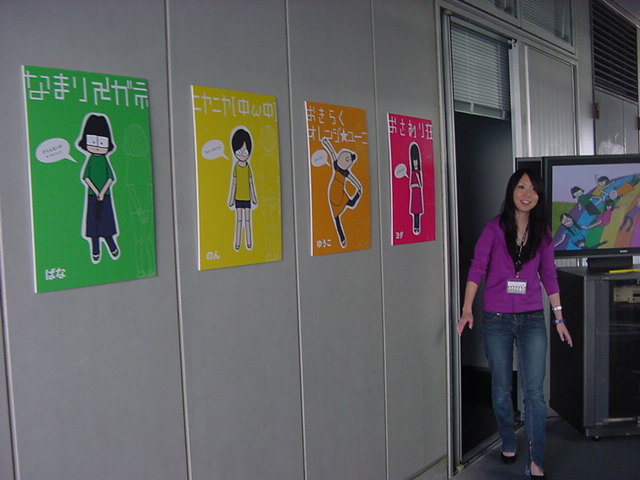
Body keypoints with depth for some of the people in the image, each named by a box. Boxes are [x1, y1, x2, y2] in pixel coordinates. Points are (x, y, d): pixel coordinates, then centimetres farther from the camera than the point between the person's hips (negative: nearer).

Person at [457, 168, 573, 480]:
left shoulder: (542, 232, 5)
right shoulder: (494, 229, -3)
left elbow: (548, 275, 10)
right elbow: (477, 269, -6)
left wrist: (559, 317, 11)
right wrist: (467, 309, -14)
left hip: (532, 319, 1)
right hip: (496, 319, -1)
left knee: (534, 391, -3)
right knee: (501, 389, 11)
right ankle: (508, 445, 33)